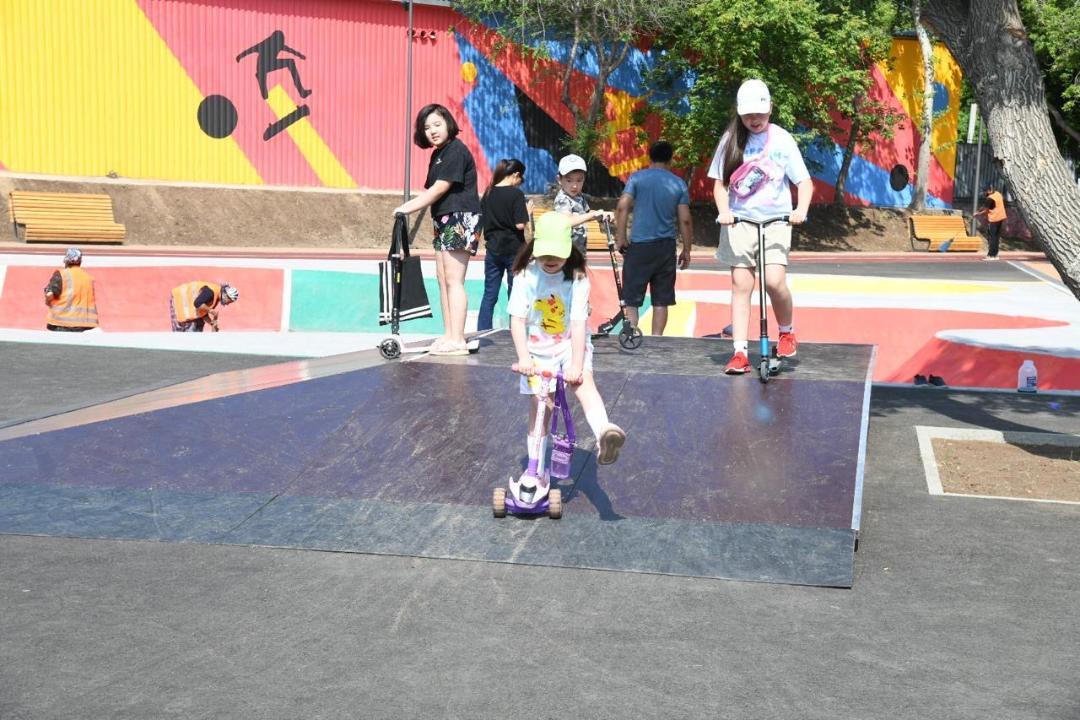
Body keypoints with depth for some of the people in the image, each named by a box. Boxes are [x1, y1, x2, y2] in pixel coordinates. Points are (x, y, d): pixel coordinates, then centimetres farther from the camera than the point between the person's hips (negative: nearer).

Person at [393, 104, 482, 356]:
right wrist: (408, 206, 3)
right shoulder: (437, 155, 18)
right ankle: (448, 335, 11)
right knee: (443, 278, 8)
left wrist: (406, 208, -14)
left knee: (453, 279, -11)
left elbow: (439, 189, -16)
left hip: (460, 219, -10)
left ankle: (457, 340, -11)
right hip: (444, 220, 10)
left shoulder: (456, 151, -11)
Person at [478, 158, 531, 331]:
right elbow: (520, 224, -17)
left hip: (493, 249, 5)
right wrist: (527, 212, 0)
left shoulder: (488, 193, 4)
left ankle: (482, 332, 7)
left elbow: (481, 220, 9)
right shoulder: (516, 194, -12)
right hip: (514, 250, -4)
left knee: (489, 295, 8)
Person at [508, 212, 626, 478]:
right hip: (537, 349, 2)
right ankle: (537, 472, 10)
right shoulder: (526, 276, -9)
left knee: (584, 382, -30)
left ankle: (603, 434, -53)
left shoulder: (577, 277, -12)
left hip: (570, 344, -1)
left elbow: (579, 323, -19)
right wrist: (523, 357, -27)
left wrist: (576, 363, -28)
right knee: (538, 408, 1)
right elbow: (517, 320, -14)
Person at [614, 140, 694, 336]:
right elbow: (685, 220, 3)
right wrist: (686, 250, 10)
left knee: (631, 298, 4)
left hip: (639, 246, -2)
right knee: (661, 300, 8)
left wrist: (621, 237, -5)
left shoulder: (637, 178, 0)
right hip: (666, 247, 2)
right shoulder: (679, 184, 5)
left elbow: (622, 207, -11)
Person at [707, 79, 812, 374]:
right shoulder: (731, 140, 5)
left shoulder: (782, 139, 1)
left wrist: (801, 209, -18)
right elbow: (719, 183, 6)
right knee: (741, 285, -2)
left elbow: (804, 181, 0)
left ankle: (787, 333, 10)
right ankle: (740, 353, 0)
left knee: (775, 281, -16)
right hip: (739, 221, 2)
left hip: (775, 220, -2)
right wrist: (724, 211, -12)